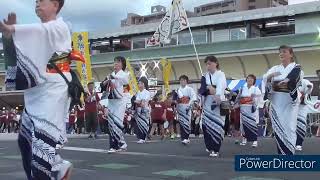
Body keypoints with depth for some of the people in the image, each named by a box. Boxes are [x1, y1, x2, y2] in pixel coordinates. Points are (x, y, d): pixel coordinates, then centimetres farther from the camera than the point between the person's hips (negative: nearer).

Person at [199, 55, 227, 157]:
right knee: (207, 125, 4)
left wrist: (217, 95, -42)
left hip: (218, 103, -4)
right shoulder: (205, 76, 11)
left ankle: (215, 149, -2)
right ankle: (210, 146, 23)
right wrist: (209, 88, -28)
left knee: (217, 125, -8)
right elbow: (202, 88, -5)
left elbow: (220, 86, -22)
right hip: (207, 103, 4)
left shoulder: (221, 74, -2)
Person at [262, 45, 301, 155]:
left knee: (289, 128, -7)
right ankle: (281, 153, 9)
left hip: (289, 101, -4)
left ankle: (289, 154, -4)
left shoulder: (296, 68, 4)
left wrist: (273, 77, -4)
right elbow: (265, 77, -1)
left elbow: (288, 79, -15)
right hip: (275, 102, 4)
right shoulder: (275, 68, 16)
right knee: (278, 129, 2)